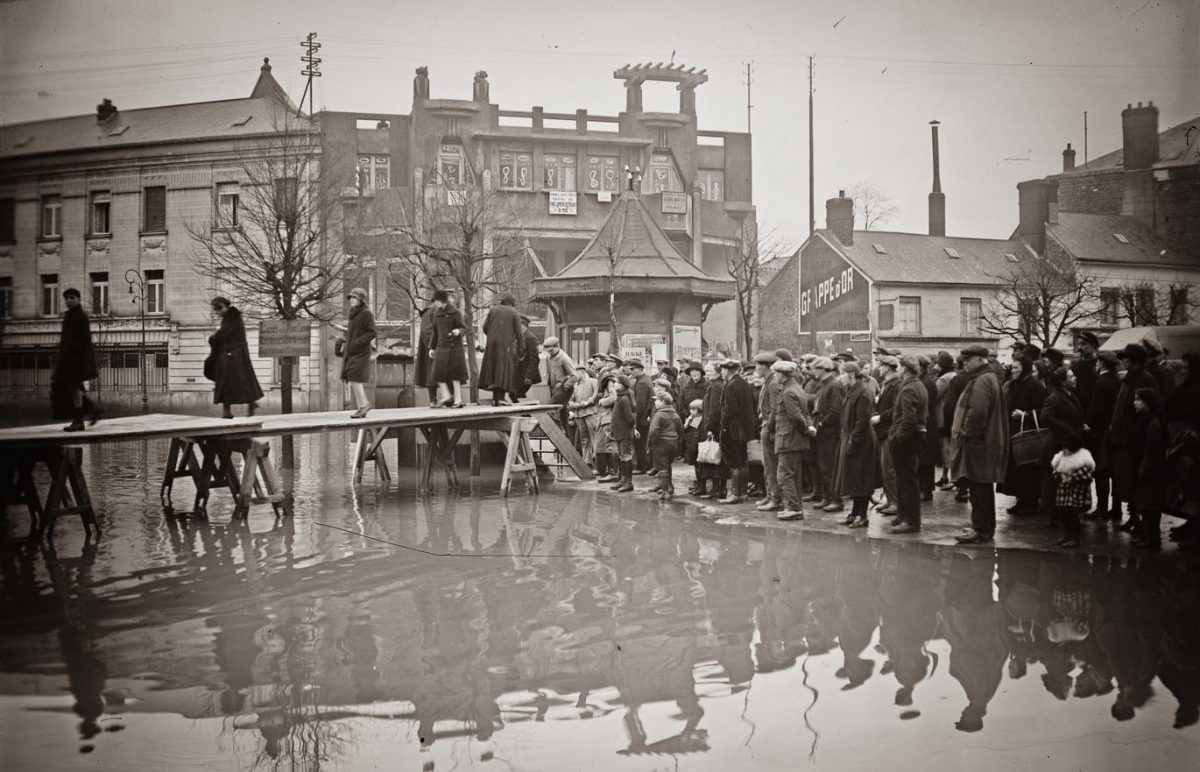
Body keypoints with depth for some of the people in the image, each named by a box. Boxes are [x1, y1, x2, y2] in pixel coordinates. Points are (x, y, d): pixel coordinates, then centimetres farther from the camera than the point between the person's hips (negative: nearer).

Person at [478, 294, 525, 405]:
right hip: (506, 345, -3)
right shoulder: (514, 313, 4)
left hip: (491, 344, 3)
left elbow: (485, 327, 6)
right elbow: (519, 333, -2)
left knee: (492, 369, 8)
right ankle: (500, 397, -9)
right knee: (503, 370, -2)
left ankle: (495, 397, 5)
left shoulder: (493, 309, 10)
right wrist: (521, 351, 2)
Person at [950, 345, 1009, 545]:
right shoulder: (985, 378, 18)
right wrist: (965, 431, 16)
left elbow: (977, 412, -26)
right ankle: (986, 527, 23)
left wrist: (966, 432, -16)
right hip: (984, 441, 11)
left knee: (978, 489, -7)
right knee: (983, 488, 15)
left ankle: (980, 530, -4)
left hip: (978, 443, -11)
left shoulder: (982, 381, -16)